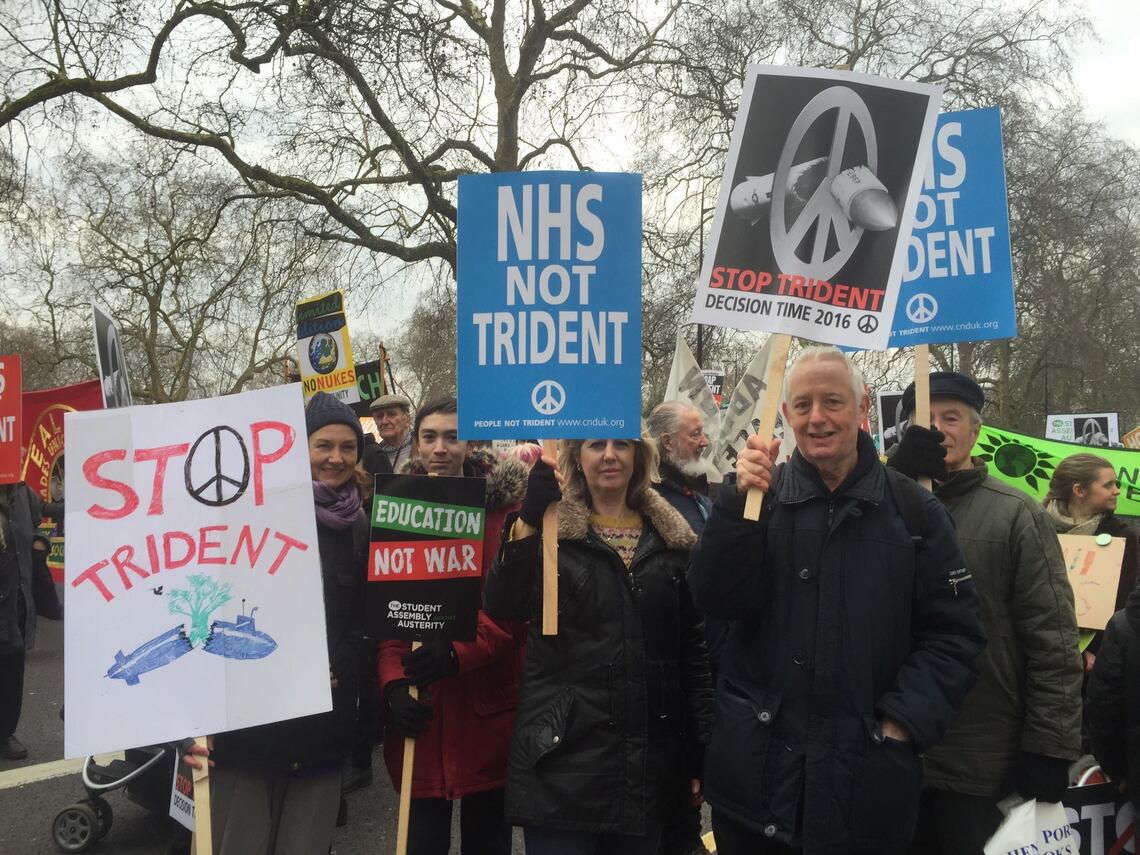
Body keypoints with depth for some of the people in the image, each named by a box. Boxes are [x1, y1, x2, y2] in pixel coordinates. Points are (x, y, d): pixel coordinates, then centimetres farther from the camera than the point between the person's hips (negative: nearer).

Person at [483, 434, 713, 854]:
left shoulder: (672, 539, 7)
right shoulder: (553, 530, -2)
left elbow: (693, 647, 8)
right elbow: (502, 606, -19)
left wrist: (701, 750, 6)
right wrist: (529, 516, -31)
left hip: (648, 761, 3)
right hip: (563, 753, -3)